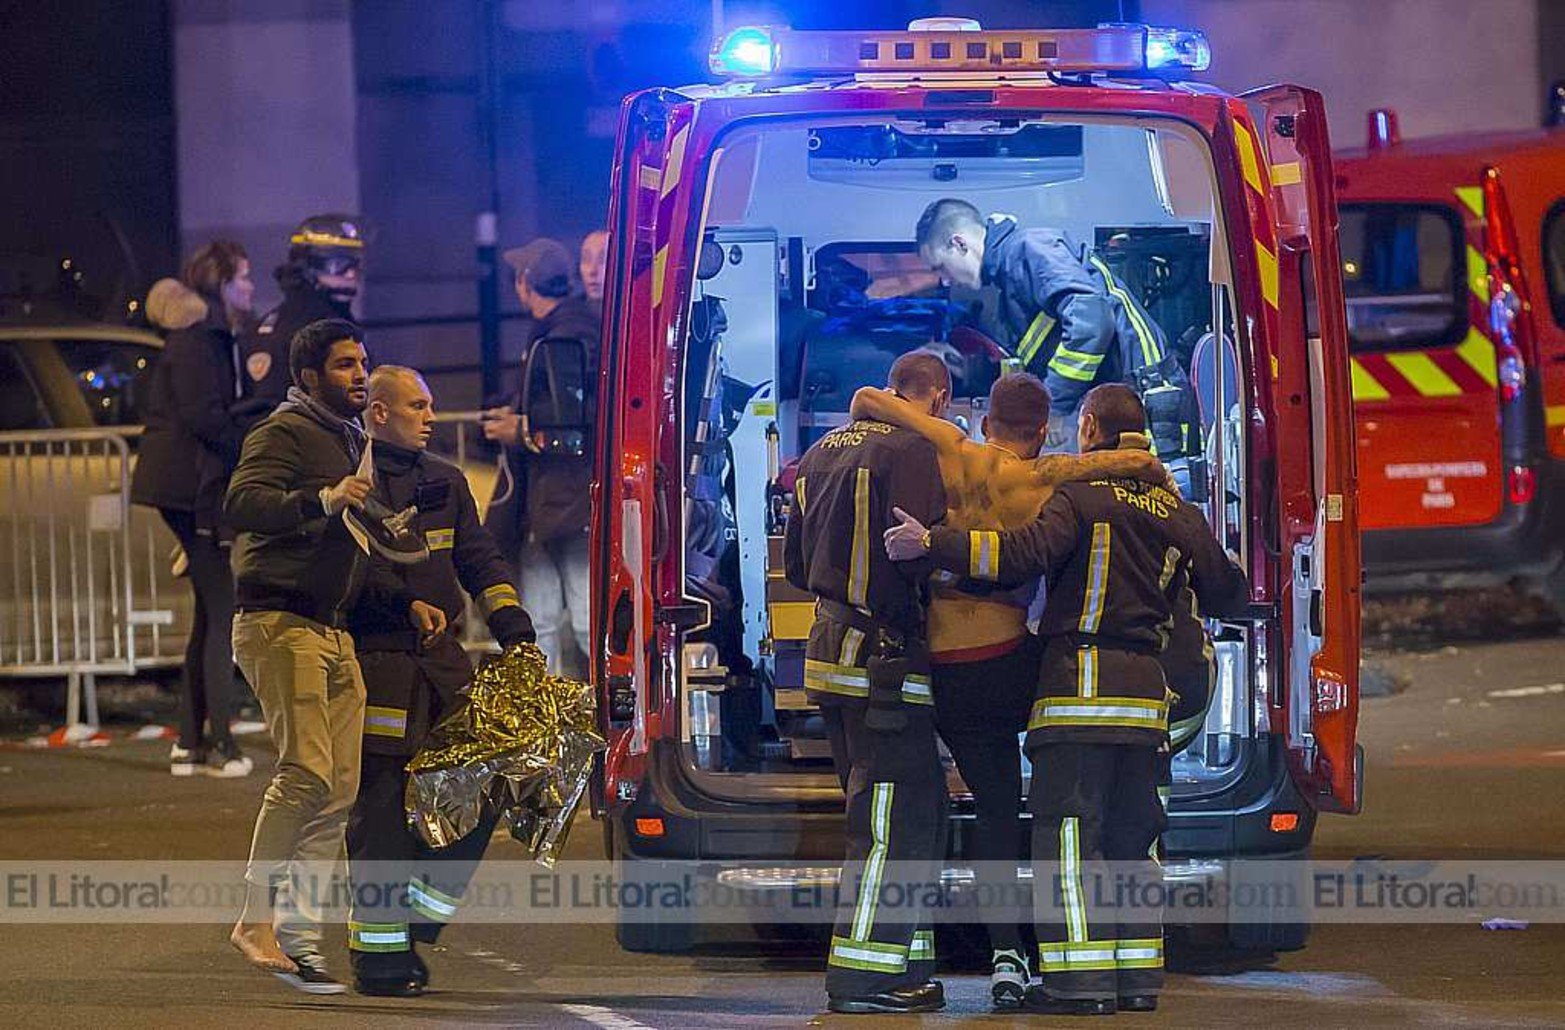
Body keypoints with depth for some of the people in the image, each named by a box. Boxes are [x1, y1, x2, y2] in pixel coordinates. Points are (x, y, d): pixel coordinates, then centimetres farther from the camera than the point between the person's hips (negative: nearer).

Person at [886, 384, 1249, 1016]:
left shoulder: (1081, 495, -4)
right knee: (1132, 835, 13)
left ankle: (1080, 978, -15)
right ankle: (1137, 975, 10)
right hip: (1146, 685, 6)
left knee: (1067, 830, -8)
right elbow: (1226, 593, 20)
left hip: (1082, 678, -6)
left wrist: (932, 544, -19)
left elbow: (1023, 555, -19)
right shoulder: (1177, 512, 15)